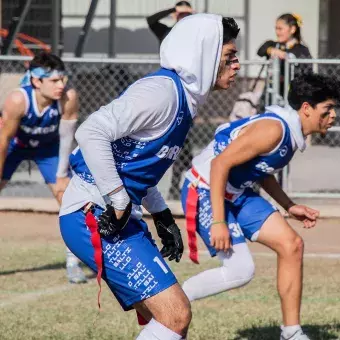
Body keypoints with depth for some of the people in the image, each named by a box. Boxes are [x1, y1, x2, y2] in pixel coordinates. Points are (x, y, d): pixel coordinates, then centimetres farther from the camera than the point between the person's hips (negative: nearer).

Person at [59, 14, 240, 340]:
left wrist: (162, 216, 21)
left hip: (117, 216, 11)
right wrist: (119, 202, -22)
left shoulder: (183, 97, 16)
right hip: (94, 216, -11)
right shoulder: (161, 91, -15)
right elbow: (91, 133, -26)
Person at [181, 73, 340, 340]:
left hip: (236, 193, 10)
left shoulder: (292, 133, 6)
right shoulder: (274, 129, -24)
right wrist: (218, 222, -28)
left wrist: (289, 207, 13)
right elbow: (220, 164, -27)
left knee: (291, 244, 0)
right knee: (240, 271, -17)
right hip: (205, 191, -10)